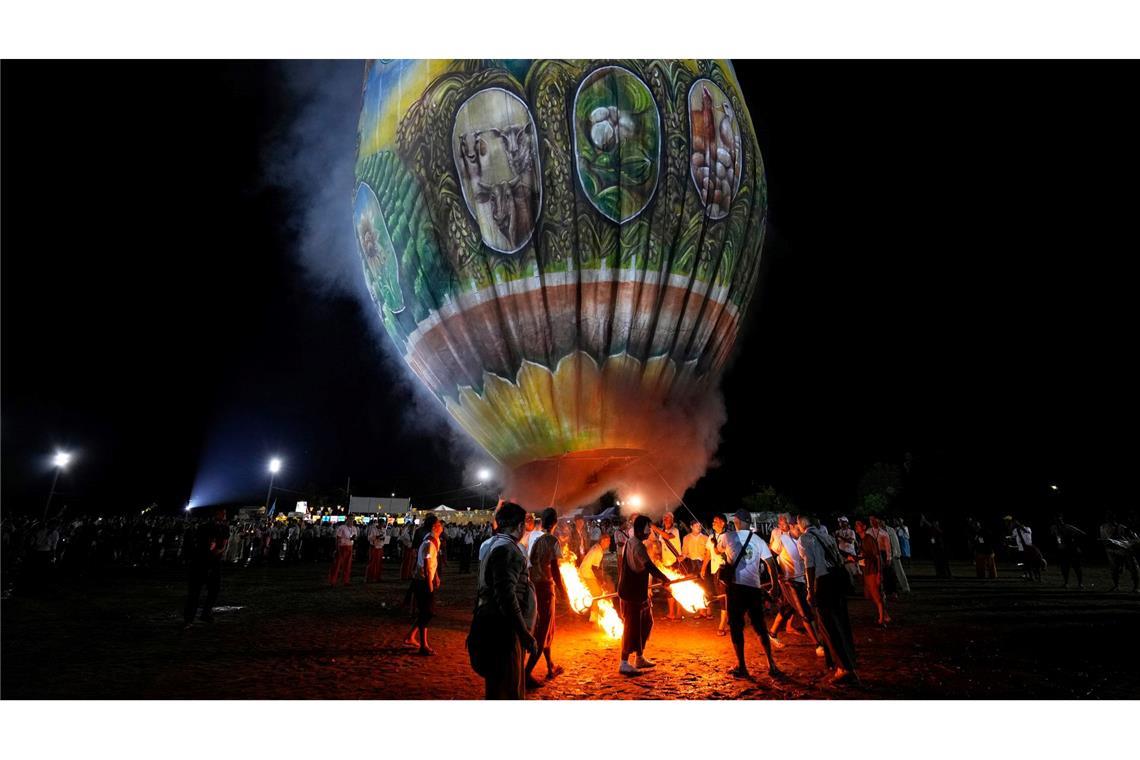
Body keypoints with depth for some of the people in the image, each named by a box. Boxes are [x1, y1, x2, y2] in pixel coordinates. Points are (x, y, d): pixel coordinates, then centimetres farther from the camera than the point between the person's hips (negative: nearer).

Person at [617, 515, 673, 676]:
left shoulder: (629, 542, 10)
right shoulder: (638, 546, -22)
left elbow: (621, 563, 19)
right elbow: (650, 567, -31)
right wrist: (664, 579, -18)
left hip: (638, 592, 10)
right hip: (632, 594, -10)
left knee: (645, 623, 18)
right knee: (632, 627, -2)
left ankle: (639, 658, 28)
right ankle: (624, 664, 6)